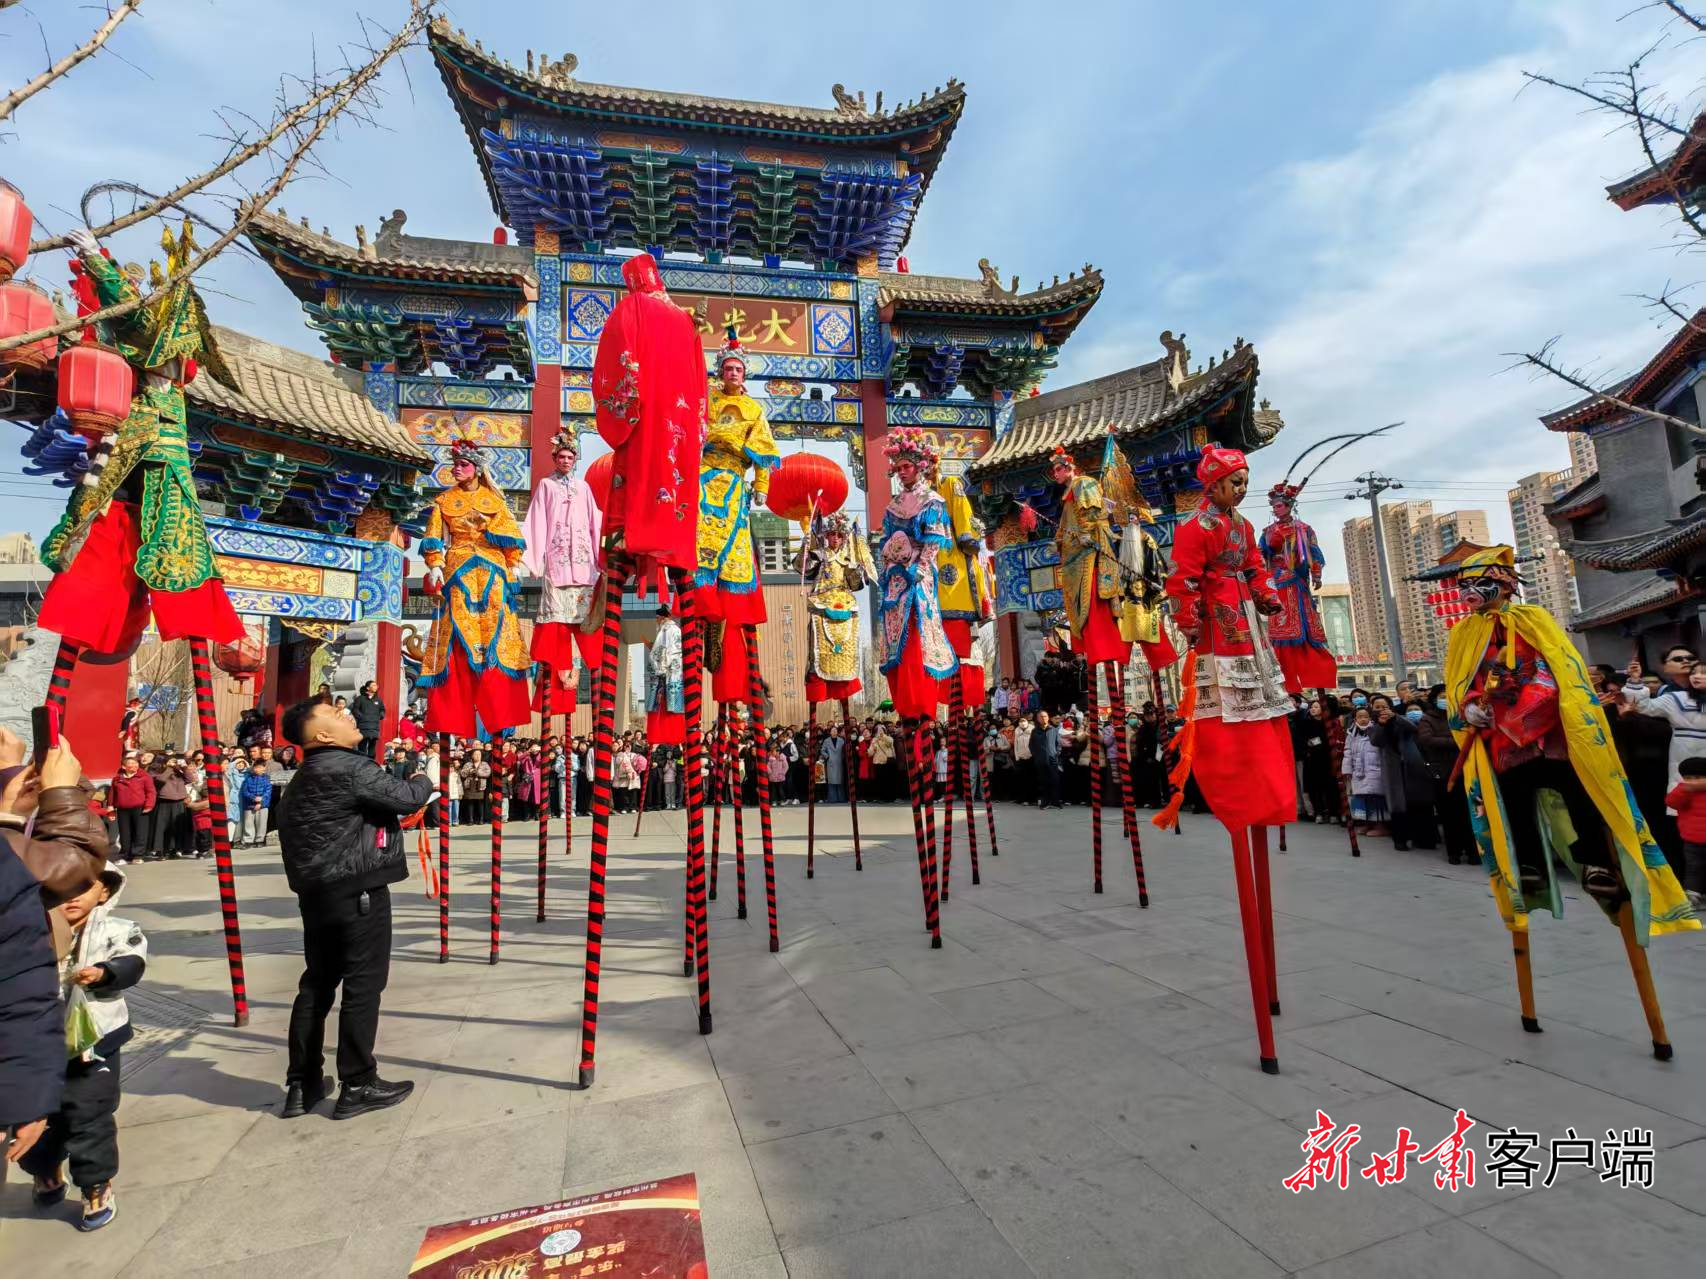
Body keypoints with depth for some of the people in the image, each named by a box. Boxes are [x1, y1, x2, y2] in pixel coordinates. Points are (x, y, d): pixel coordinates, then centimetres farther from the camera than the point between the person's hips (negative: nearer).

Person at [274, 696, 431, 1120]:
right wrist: (423, 780, 4)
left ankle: (301, 1085, 25)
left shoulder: (306, 777, 15)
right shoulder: (350, 768, -17)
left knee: (317, 983, 16)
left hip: (316, 892, 10)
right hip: (358, 892, -10)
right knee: (363, 985, 1)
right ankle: (357, 1086, 10)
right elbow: (406, 799, -16)